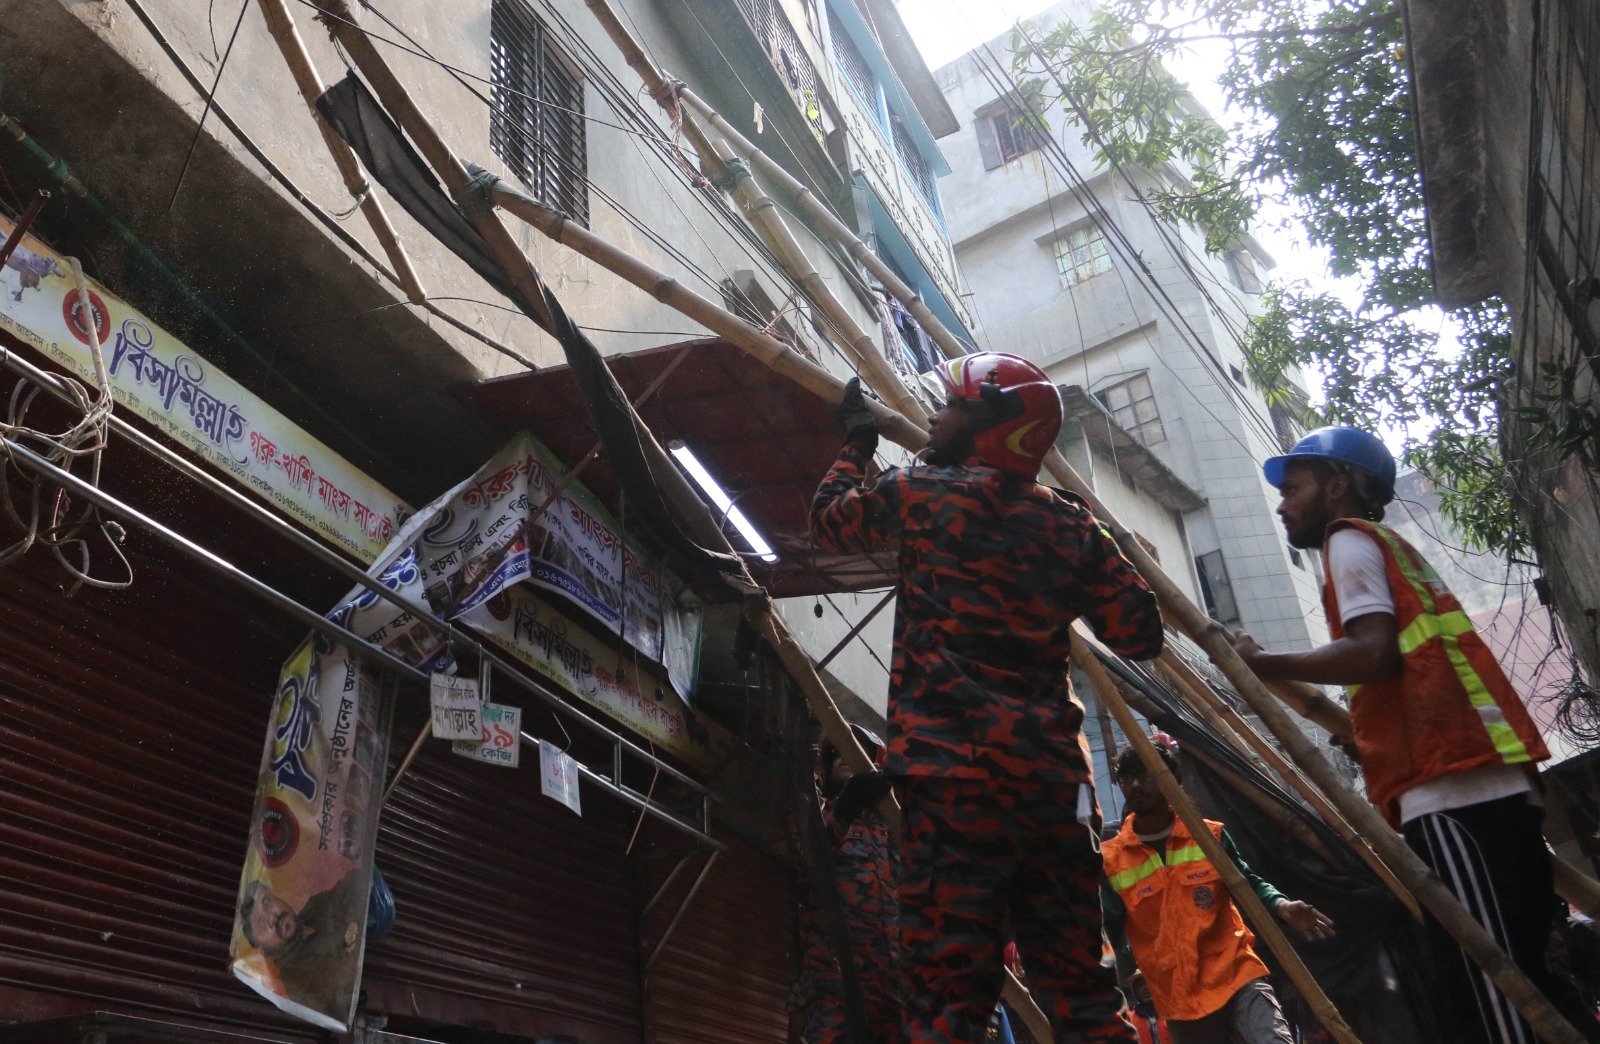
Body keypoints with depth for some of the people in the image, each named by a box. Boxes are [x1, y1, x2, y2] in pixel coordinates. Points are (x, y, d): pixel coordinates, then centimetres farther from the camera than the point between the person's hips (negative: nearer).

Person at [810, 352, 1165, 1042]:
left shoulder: (921, 493, 1)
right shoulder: (1072, 527, 11)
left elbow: (828, 522, 19)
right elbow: (1140, 634, 11)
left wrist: (857, 444, 34)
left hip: (955, 774, -5)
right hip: (1054, 778, 5)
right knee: (1078, 985, 12)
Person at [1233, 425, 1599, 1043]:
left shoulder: (1349, 537, 3)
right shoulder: (1393, 548, 30)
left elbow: (1375, 650, -14)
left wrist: (1264, 664, -6)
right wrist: (1344, 720, 32)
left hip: (1451, 794, -10)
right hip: (1495, 784, 10)